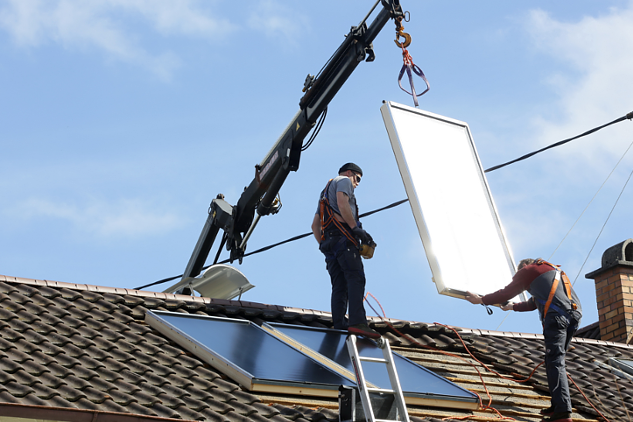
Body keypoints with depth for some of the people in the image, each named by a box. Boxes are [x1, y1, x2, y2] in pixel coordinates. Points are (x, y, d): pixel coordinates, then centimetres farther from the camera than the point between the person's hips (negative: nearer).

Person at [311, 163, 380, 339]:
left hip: (328, 240, 9)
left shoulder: (325, 193, 36)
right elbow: (342, 203, -11)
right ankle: (357, 322, -37)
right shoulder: (344, 181, 11)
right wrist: (356, 228, -18)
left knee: (339, 285, 1)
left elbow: (315, 225, 28)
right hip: (343, 235, -9)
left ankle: (340, 326, -13)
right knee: (355, 278, -20)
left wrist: (324, 245, 20)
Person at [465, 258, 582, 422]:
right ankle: (557, 405, 8)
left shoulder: (528, 270, 15)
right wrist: (512, 307, 62)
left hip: (556, 315, -8)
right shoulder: (553, 270, 39)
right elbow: (533, 303, 48)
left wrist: (480, 300, 28)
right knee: (555, 361, 14)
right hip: (574, 315, 8)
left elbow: (506, 293, 17)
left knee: (555, 362, -12)